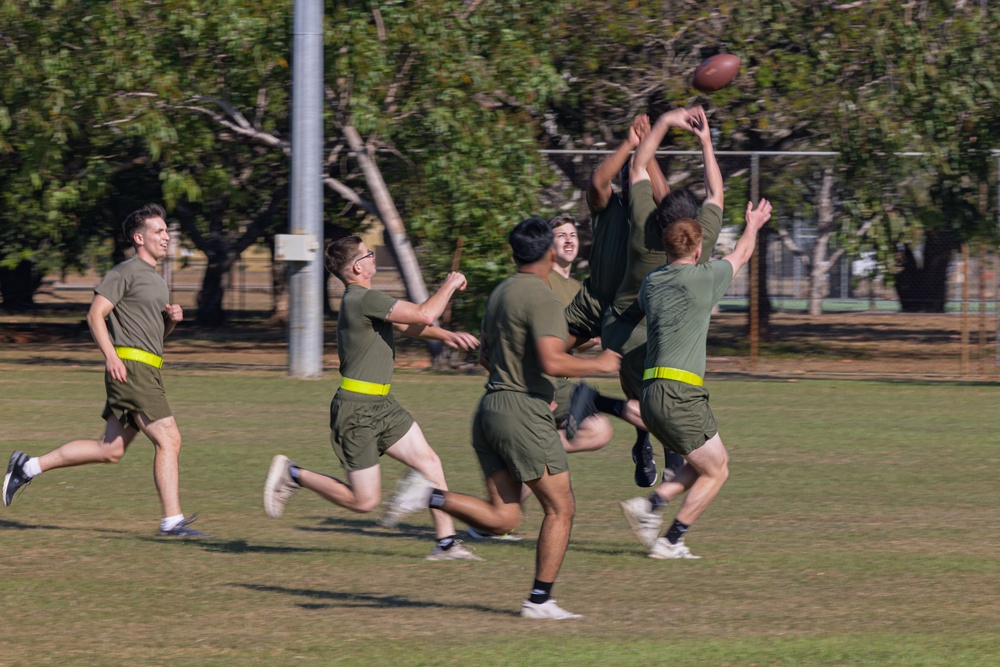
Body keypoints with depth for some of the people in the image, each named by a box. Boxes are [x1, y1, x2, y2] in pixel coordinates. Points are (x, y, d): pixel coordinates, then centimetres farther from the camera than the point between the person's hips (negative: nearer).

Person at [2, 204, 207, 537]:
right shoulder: (126, 272, -6)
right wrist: (111, 355, -23)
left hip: (146, 372, 10)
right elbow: (95, 315, -12)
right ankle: (172, 520, -12)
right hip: (130, 368, -10)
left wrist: (172, 318, 9)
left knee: (110, 450, 8)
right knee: (169, 440, -13)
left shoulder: (156, 280, 23)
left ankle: (29, 466, 16)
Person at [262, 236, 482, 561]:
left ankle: (446, 543, 8)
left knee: (429, 462, 5)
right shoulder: (364, 299, -20)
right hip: (357, 410, -10)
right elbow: (423, 315, -25)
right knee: (364, 501, -4)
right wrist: (450, 285, -9)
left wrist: (446, 336, 6)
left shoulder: (361, 299, 13)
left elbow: (408, 325, 22)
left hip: (381, 405, 10)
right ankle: (293, 475, 10)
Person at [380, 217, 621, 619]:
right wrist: (599, 364, -8)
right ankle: (540, 600, 5)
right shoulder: (541, 299, -13)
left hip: (491, 406, 8)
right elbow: (552, 362, -24)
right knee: (560, 509, 5)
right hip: (524, 413, -8)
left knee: (500, 520, 7)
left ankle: (431, 496, -10)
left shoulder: (501, 293, 15)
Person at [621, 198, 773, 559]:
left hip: (652, 392, 8)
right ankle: (671, 541, 2)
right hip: (679, 394, -8)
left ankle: (650, 506, 7)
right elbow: (741, 255, 14)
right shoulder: (703, 278, -7)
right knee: (715, 472, 6)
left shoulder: (651, 282, 12)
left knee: (715, 461, 19)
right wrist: (753, 225, 35)